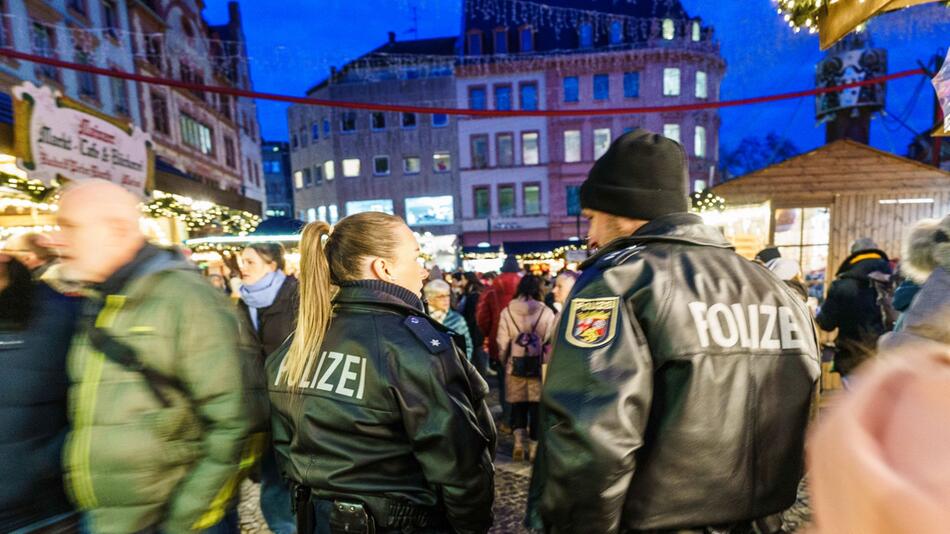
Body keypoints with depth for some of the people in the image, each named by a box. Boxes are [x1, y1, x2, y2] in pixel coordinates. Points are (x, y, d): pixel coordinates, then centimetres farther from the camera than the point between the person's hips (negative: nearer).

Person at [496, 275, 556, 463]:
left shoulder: (507, 311, -4)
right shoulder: (546, 312, -9)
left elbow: (502, 343, -1)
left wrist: (504, 363, 13)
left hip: (515, 365, 1)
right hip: (539, 365, -1)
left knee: (517, 404, 16)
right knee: (536, 406, 13)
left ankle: (518, 442, 4)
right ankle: (533, 447, 20)